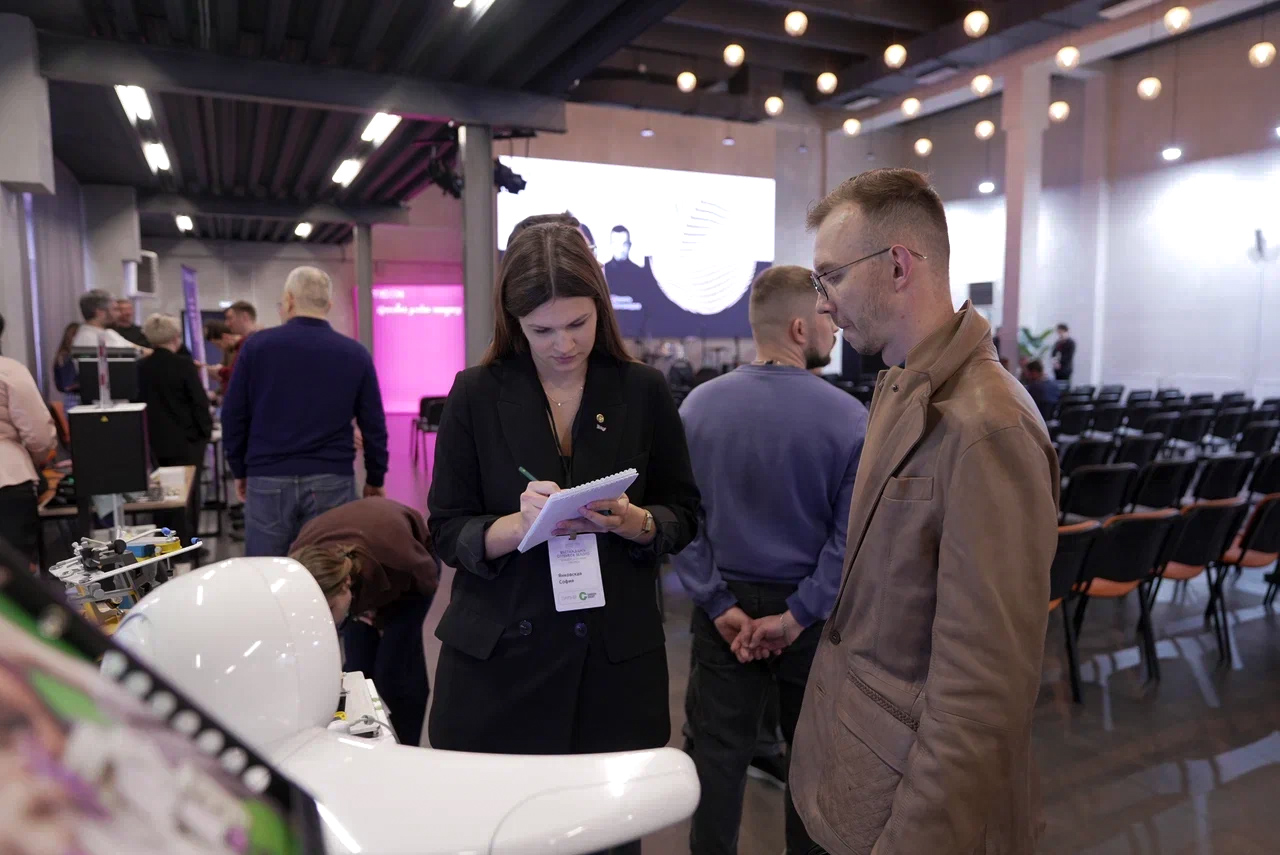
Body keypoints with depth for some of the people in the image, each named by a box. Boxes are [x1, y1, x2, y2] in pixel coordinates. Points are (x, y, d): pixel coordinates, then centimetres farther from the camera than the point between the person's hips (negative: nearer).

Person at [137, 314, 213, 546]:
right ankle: (184, 547, 7)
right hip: (186, 440, -5)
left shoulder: (141, 367, 2)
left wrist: (150, 432, 17)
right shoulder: (184, 365, -13)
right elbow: (200, 403, -13)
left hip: (156, 440, 5)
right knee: (187, 494, 4)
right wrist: (206, 431, 1)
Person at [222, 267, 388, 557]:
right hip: (332, 481, 0)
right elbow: (373, 425, 1)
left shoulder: (257, 346, 0)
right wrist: (375, 479, 12)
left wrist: (239, 470, 15)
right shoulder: (355, 354, 0)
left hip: (268, 479, 0)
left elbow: (233, 415, 3)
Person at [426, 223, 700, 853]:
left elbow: (684, 516, 5)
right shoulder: (476, 395, -3)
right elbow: (447, 534, -2)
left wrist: (635, 521, -17)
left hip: (614, 659, 1)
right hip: (498, 659, 0)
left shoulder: (643, 392, -1)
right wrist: (519, 524, -22)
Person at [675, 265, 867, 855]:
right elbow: (852, 534, -17)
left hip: (726, 608, 2)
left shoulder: (698, 405, -6)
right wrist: (798, 614, -12)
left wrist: (719, 605, -7)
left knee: (719, 751, 15)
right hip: (811, 612, -1)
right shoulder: (849, 418, -14)